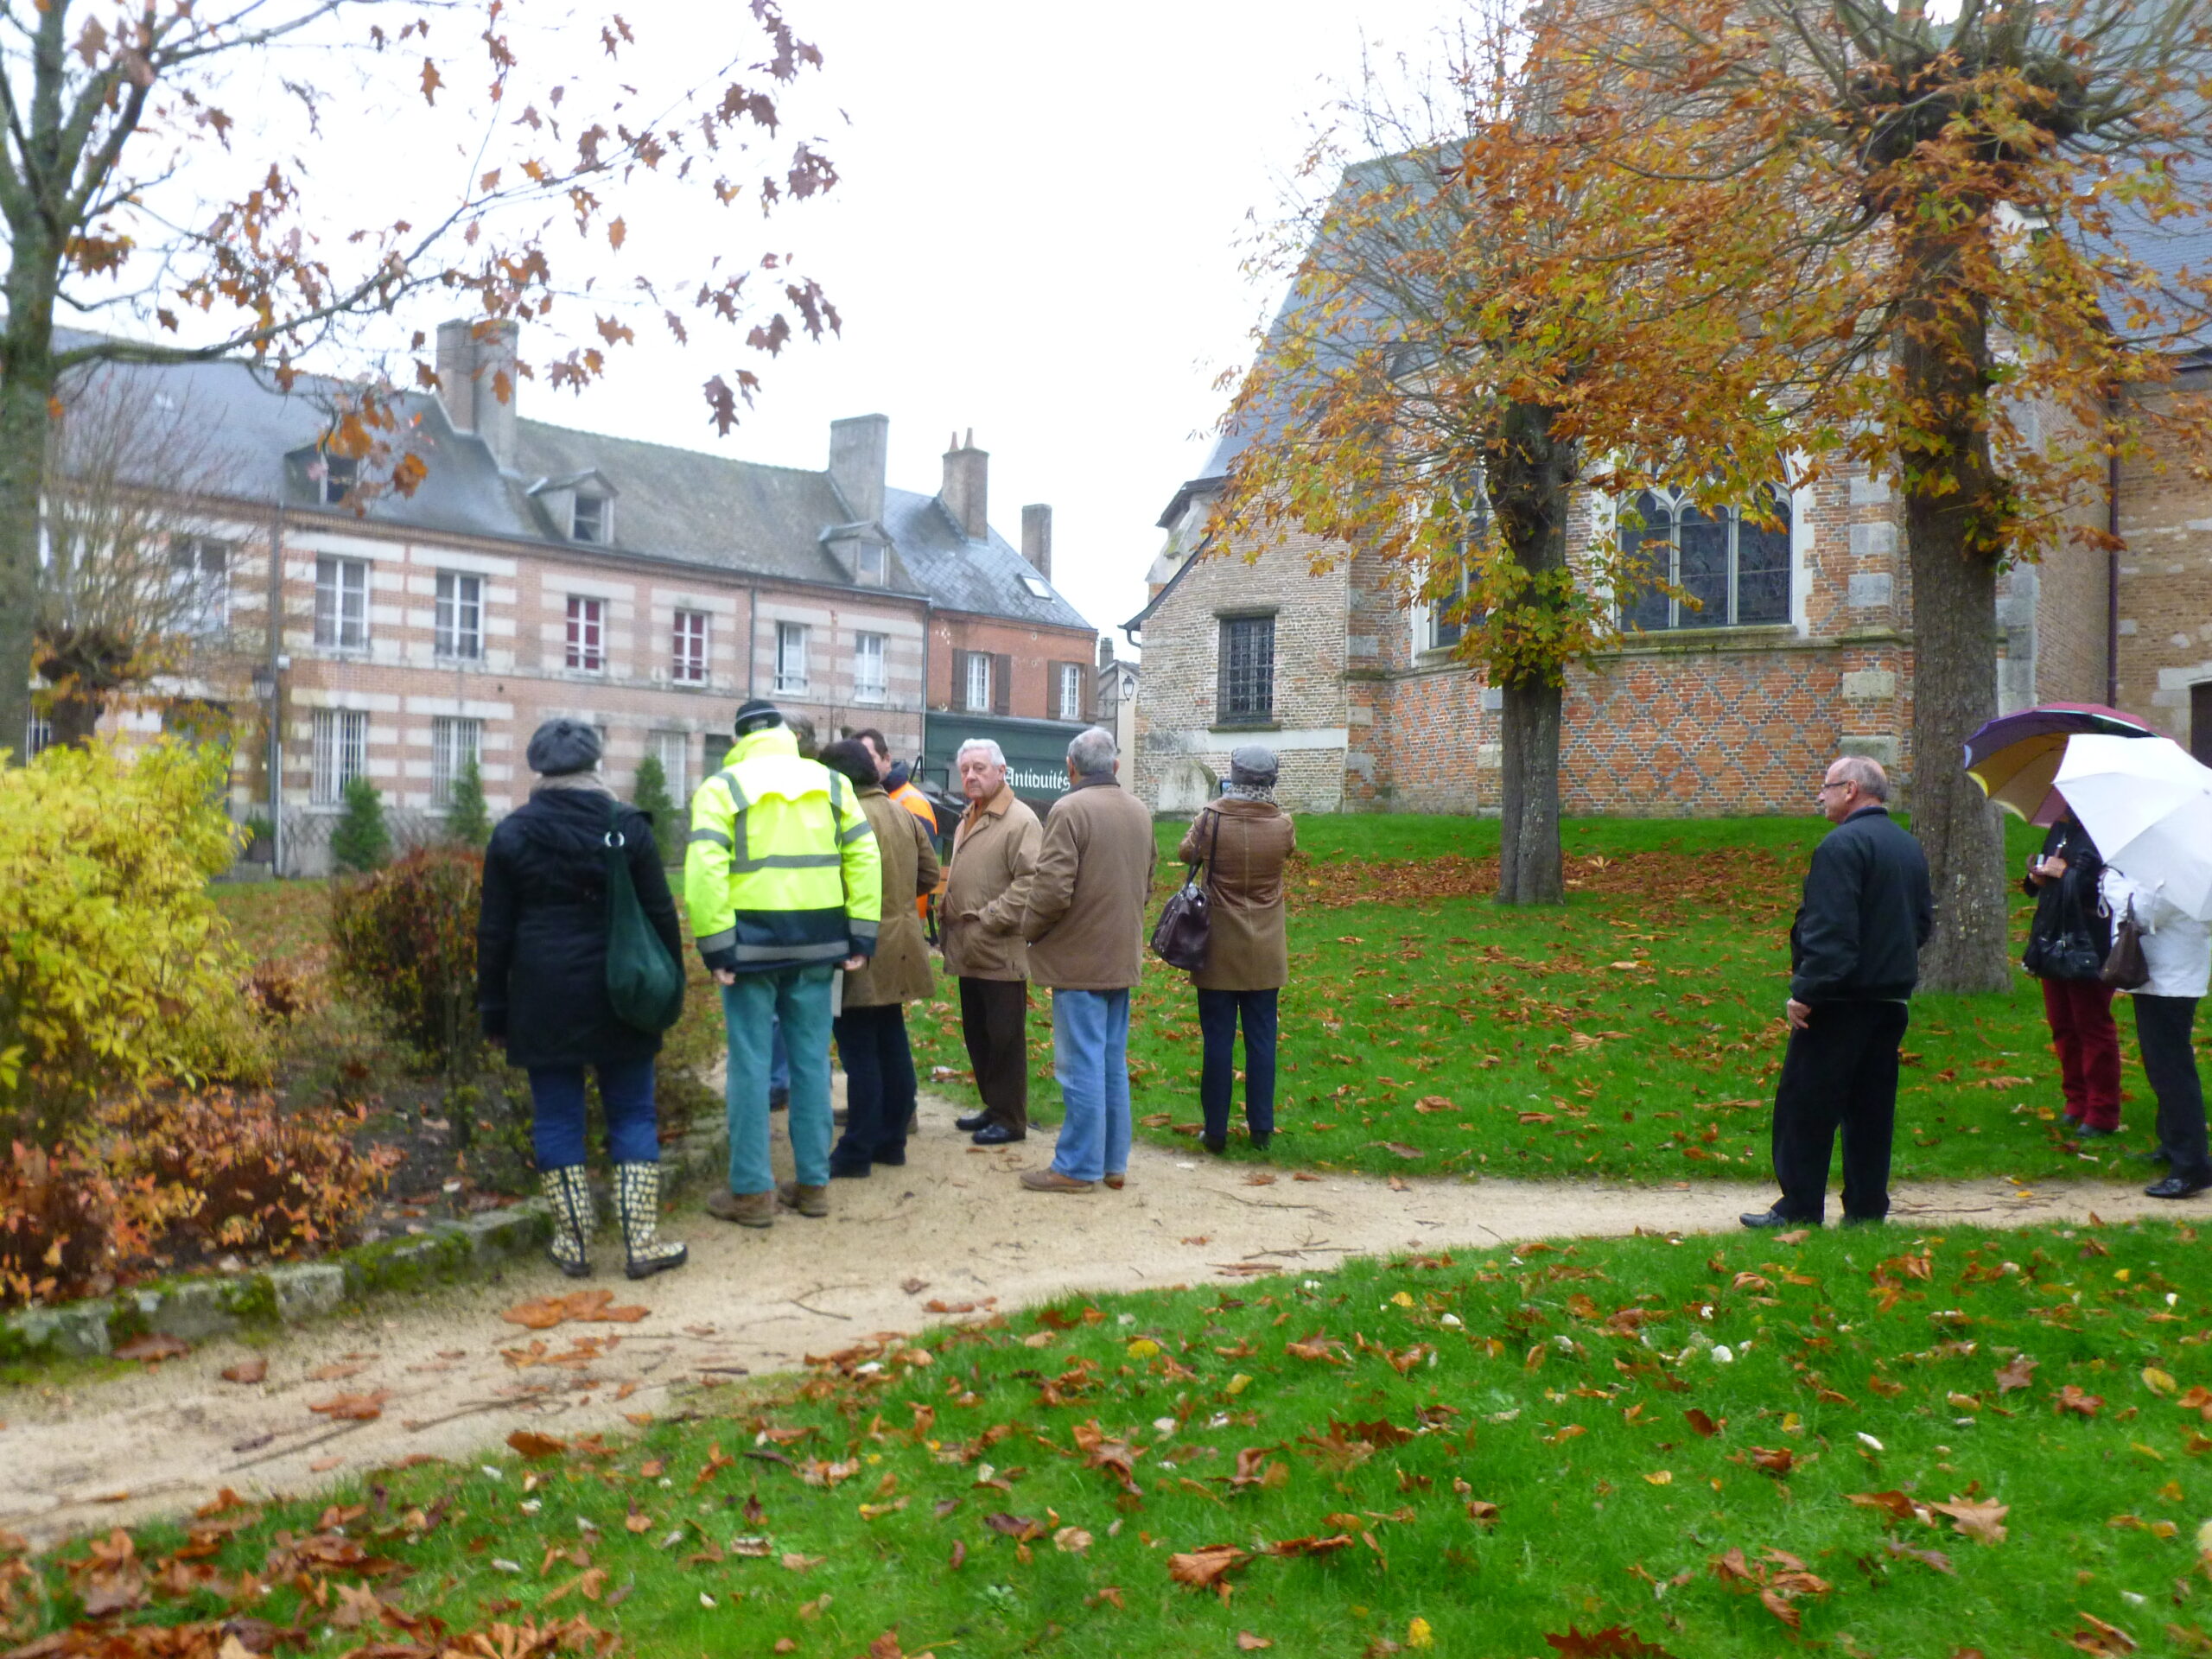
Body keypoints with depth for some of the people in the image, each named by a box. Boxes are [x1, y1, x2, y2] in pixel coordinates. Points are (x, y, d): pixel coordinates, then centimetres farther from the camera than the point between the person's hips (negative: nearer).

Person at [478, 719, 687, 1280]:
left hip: (544, 1001, 0)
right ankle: (642, 1242, 6)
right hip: (619, 998, 0)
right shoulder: (628, 826, -2)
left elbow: (494, 932, 2)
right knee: (633, 1116, 8)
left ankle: (574, 1244, 11)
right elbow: (660, 916, -1)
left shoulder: (513, 834, -1)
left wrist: (494, 1008, 9)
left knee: (557, 1118, 8)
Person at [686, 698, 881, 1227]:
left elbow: (704, 870, -12)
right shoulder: (831, 783, 9)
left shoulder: (721, 788, -1)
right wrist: (862, 934, 6)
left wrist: (715, 945, -11)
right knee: (811, 1061, 10)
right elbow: (865, 857, 5)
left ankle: (752, 1192, 7)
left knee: (751, 1064, 3)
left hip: (752, 942, -3)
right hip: (816, 943, 3)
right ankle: (813, 1184, 17)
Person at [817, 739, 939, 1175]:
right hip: (899, 951, 8)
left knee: (859, 1052, -2)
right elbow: (929, 874, 15)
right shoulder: (904, 816, 9)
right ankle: (892, 1141, 24)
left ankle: (857, 1152, 4)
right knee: (892, 1045, 15)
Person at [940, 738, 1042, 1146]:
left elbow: (1030, 882, -21)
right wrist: (947, 917, 12)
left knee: (1004, 1037, -1)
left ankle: (1009, 1120, 9)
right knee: (977, 1035, 16)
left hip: (1001, 952, -9)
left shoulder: (1020, 821, -12)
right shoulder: (967, 821, 18)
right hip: (968, 952, 9)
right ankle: (993, 1106, 28)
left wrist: (989, 919, -20)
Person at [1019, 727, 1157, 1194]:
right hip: (1123, 958, 8)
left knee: (1081, 1066, -2)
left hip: (1079, 958, -8)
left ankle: (1078, 1167, 4)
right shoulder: (1139, 812, 10)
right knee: (1113, 1063, 14)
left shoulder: (1069, 810, -16)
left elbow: (1052, 888, -21)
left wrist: (1030, 929, -4)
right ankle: (1113, 1162, 20)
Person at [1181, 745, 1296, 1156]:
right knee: (1261, 1040, 9)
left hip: (1219, 950, -1)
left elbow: (1186, 853, 7)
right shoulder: (1282, 824, -8)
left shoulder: (1212, 820, -13)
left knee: (1218, 1040, 5)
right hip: (1265, 953, 1)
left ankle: (1215, 1130, 9)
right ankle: (1261, 1129, 14)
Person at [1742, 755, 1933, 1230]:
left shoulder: (1842, 844, -15)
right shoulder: (1910, 847, 13)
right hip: (1892, 999, 9)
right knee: (1871, 1108, 12)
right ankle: (1867, 1208, 16)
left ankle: (1799, 1210, 3)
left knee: (1805, 1105, -1)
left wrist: (1805, 991, -20)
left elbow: (1830, 929, -22)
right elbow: (1923, 922, 20)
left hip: (1842, 999, -9)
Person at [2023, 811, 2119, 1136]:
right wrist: (2038, 877, 3)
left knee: (2093, 1027, 0)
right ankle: (2077, 1103, 26)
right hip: (2053, 945, 9)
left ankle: (2102, 1114, 9)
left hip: (2088, 948, -9)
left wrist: (2066, 873, -18)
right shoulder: (2060, 828, 13)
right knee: (2062, 1026, 14)